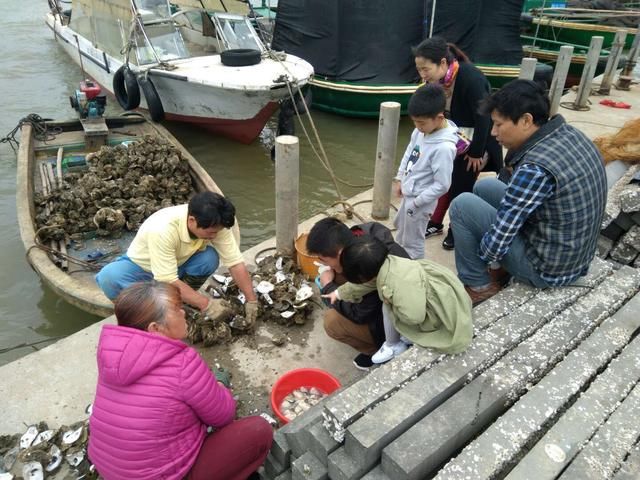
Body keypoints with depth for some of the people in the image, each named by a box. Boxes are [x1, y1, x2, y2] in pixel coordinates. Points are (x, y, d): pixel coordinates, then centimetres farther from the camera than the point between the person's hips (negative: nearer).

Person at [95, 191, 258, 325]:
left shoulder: (215, 224, -25)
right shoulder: (163, 229, -39)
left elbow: (235, 262, -22)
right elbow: (168, 282, -38)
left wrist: (251, 300, -26)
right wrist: (207, 305, -37)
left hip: (179, 265, 4)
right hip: (142, 268, -3)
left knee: (210, 258, -28)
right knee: (109, 277, -35)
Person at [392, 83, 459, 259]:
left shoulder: (444, 148, -32)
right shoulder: (421, 131, -9)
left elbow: (442, 185, -26)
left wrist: (417, 202, -19)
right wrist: (399, 179, 9)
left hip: (420, 201, -9)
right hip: (409, 193, 9)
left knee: (412, 243, 10)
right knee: (400, 227, 31)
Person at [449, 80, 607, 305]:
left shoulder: (536, 168, -31)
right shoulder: (568, 133, -4)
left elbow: (499, 238, -22)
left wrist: (486, 258, -5)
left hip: (548, 268, -8)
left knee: (462, 205, -9)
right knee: (485, 187, 13)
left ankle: (478, 284, 6)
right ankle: (500, 265, 22)